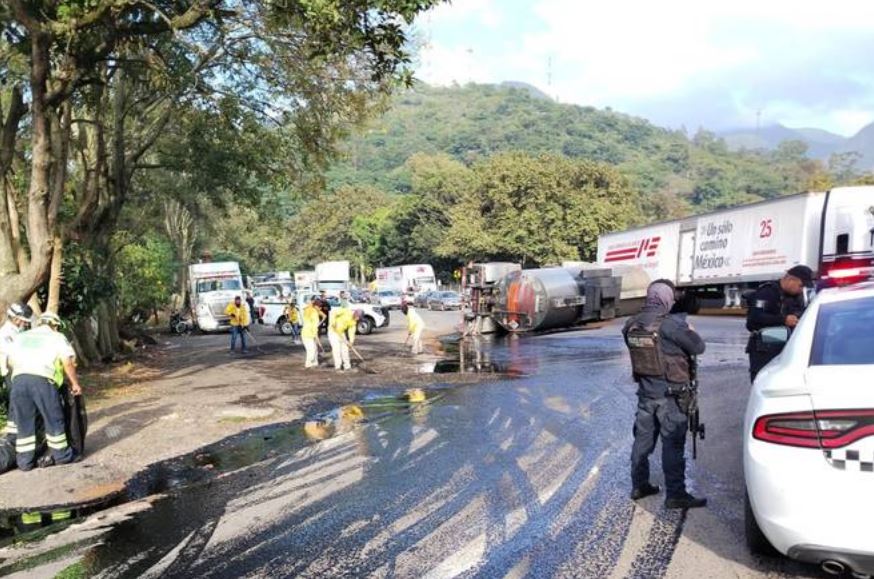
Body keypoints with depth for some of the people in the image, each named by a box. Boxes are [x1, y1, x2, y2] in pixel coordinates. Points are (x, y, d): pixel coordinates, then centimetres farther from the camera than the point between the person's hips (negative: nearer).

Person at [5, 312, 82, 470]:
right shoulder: (57, 337, 14)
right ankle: (62, 455, 14)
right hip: (42, 380, -4)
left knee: (24, 422, 12)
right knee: (54, 420, 7)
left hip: (18, 379, 4)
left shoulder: (20, 337, 28)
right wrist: (75, 383, 8)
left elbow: (9, 361, 27)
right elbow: (68, 362, 2)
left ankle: (24, 460, 16)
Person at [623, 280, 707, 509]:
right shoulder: (671, 324, -18)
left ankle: (639, 485, 25)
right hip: (670, 393, -6)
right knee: (673, 443, 1)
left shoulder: (631, 325, 1)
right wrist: (688, 332, 11)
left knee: (643, 438, 15)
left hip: (645, 391, 6)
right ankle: (675, 495, 7)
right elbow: (698, 347, -11)